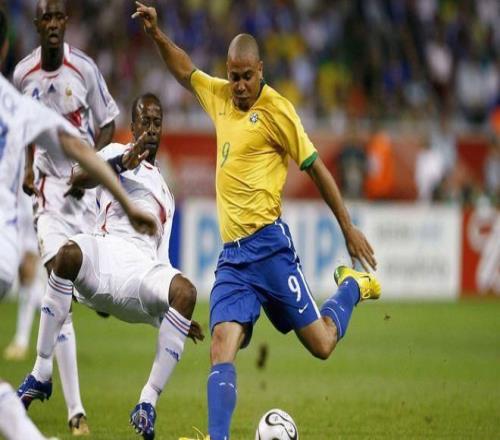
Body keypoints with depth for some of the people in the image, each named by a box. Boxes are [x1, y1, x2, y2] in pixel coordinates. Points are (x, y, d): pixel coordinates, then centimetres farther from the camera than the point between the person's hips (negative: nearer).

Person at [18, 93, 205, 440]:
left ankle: (149, 402, -27)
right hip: (106, 255, -4)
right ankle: (41, 374, -27)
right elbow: (79, 179, -5)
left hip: (143, 273, 4)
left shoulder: (165, 195, 35)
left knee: (185, 291, -28)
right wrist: (122, 163, -23)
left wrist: (180, 317, 25)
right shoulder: (117, 153, 18)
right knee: (69, 254, -38)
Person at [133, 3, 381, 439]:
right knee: (222, 346, -12)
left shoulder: (276, 110, -7)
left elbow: (316, 169, -2)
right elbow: (185, 70, 30)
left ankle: (353, 286, 29)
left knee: (321, 344, 0)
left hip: (267, 244, -5)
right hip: (231, 254, 5)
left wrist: (349, 229, 0)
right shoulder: (219, 95, 10)